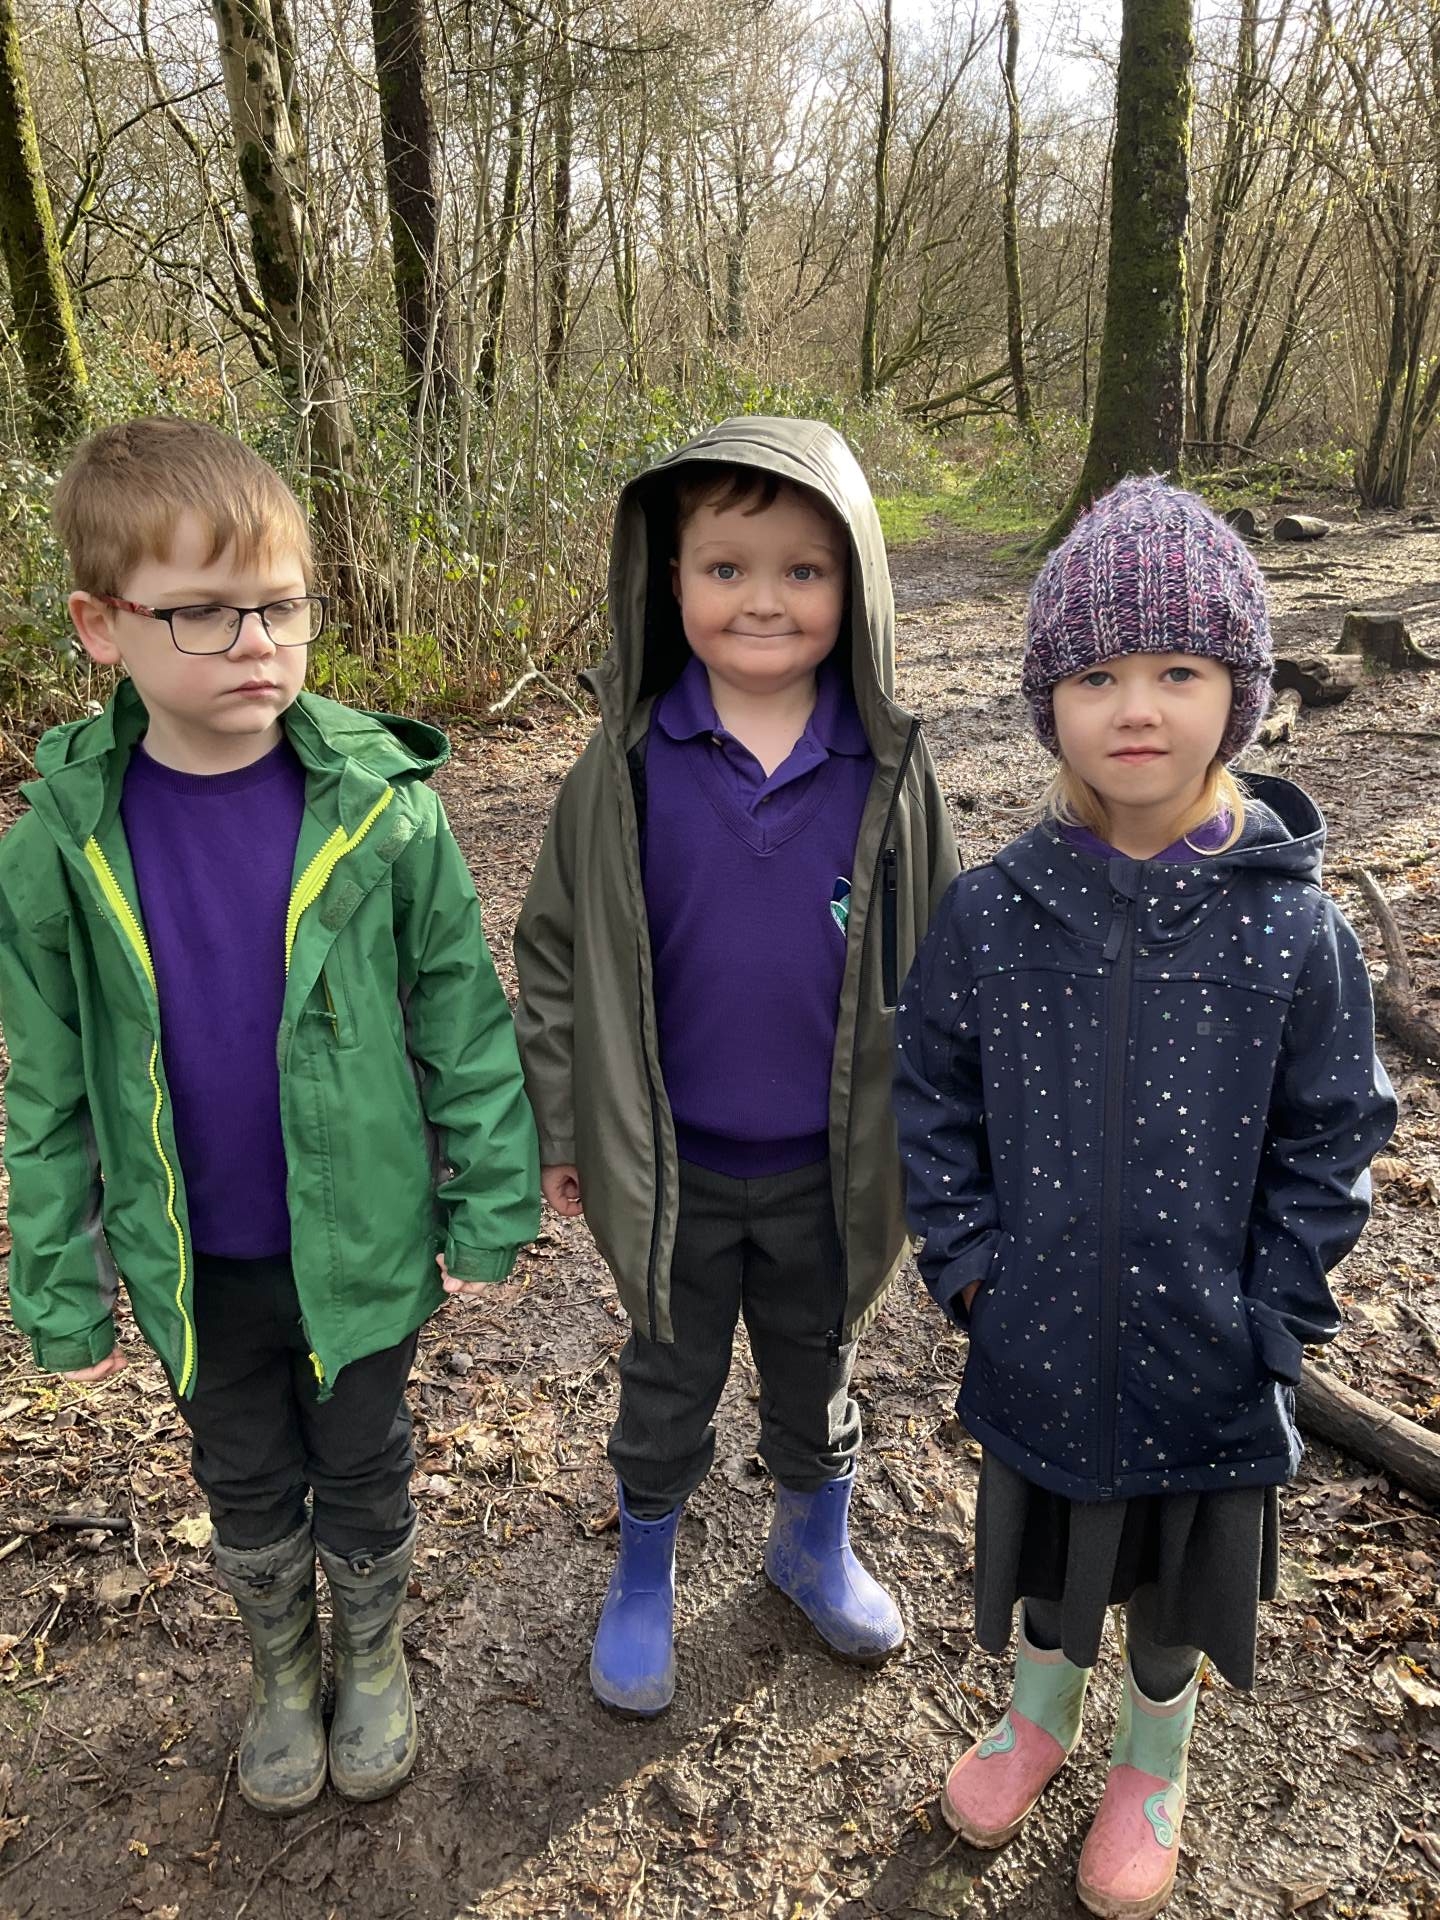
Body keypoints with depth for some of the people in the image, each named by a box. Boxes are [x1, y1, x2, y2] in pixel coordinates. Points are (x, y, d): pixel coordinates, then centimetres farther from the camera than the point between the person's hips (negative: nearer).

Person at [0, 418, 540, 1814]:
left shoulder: (381, 810, -17)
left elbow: (464, 1019, -9)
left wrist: (488, 1209, -6)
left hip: (360, 1242, -1)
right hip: (194, 1265, 2)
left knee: (362, 1469, 21)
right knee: (244, 1485, 24)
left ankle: (372, 1649, 50)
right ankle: (281, 1663, 52)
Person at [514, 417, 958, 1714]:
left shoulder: (889, 771, -10)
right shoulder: (628, 766, -12)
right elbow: (556, 949, -3)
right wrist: (558, 1128, -1)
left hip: (829, 1164, 1)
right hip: (674, 1165, -1)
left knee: (817, 1373, 23)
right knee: (669, 1380, 20)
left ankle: (816, 1545, 51)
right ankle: (644, 1578, 45)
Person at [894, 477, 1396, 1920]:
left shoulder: (1293, 930, -15)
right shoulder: (992, 913, -12)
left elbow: (1330, 1139, -6)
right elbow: (933, 1097, -2)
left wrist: (1269, 1312, -8)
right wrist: (966, 1258, -7)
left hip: (1205, 1361, -1)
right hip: (1037, 1340, 1)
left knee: (1177, 1580, 23)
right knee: (1045, 1553, 25)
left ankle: (1152, 1764, 54)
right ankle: (1040, 1711, 57)